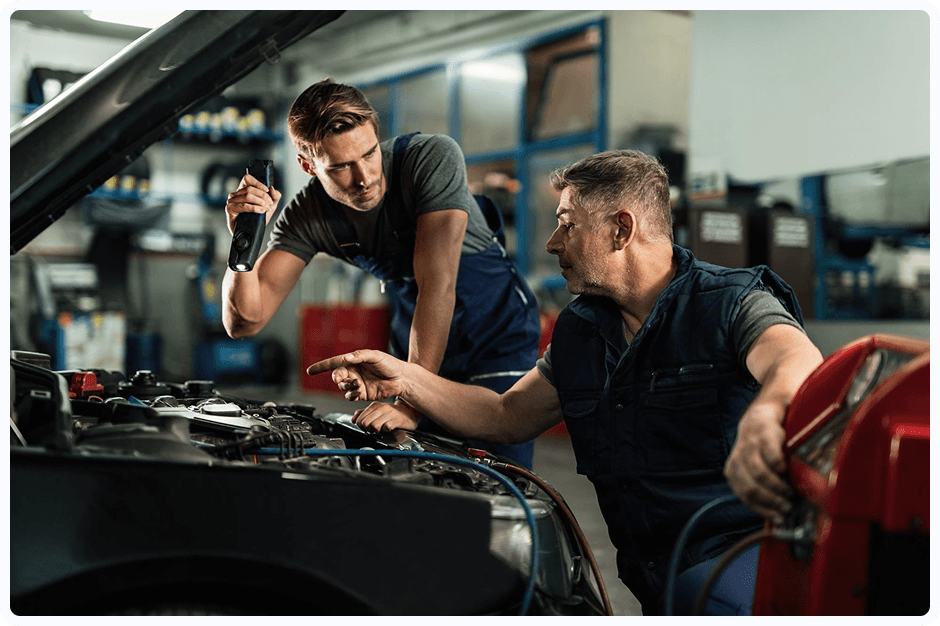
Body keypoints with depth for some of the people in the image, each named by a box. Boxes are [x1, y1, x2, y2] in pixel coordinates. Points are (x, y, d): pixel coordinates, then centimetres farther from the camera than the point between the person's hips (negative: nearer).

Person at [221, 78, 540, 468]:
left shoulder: (433, 158, -28)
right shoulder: (307, 216, -16)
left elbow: (437, 284, -35)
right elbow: (244, 322, -20)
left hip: (498, 333, -3)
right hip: (417, 345, 4)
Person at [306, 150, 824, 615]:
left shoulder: (732, 303, -8)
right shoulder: (580, 332, 15)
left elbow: (801, 364, -30)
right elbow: (508, 416, 22)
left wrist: (763, 416, -56)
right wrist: (405, 380, 9)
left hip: (752, 541, -6)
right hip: (656, 574, 7)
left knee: (698, 599, -38)